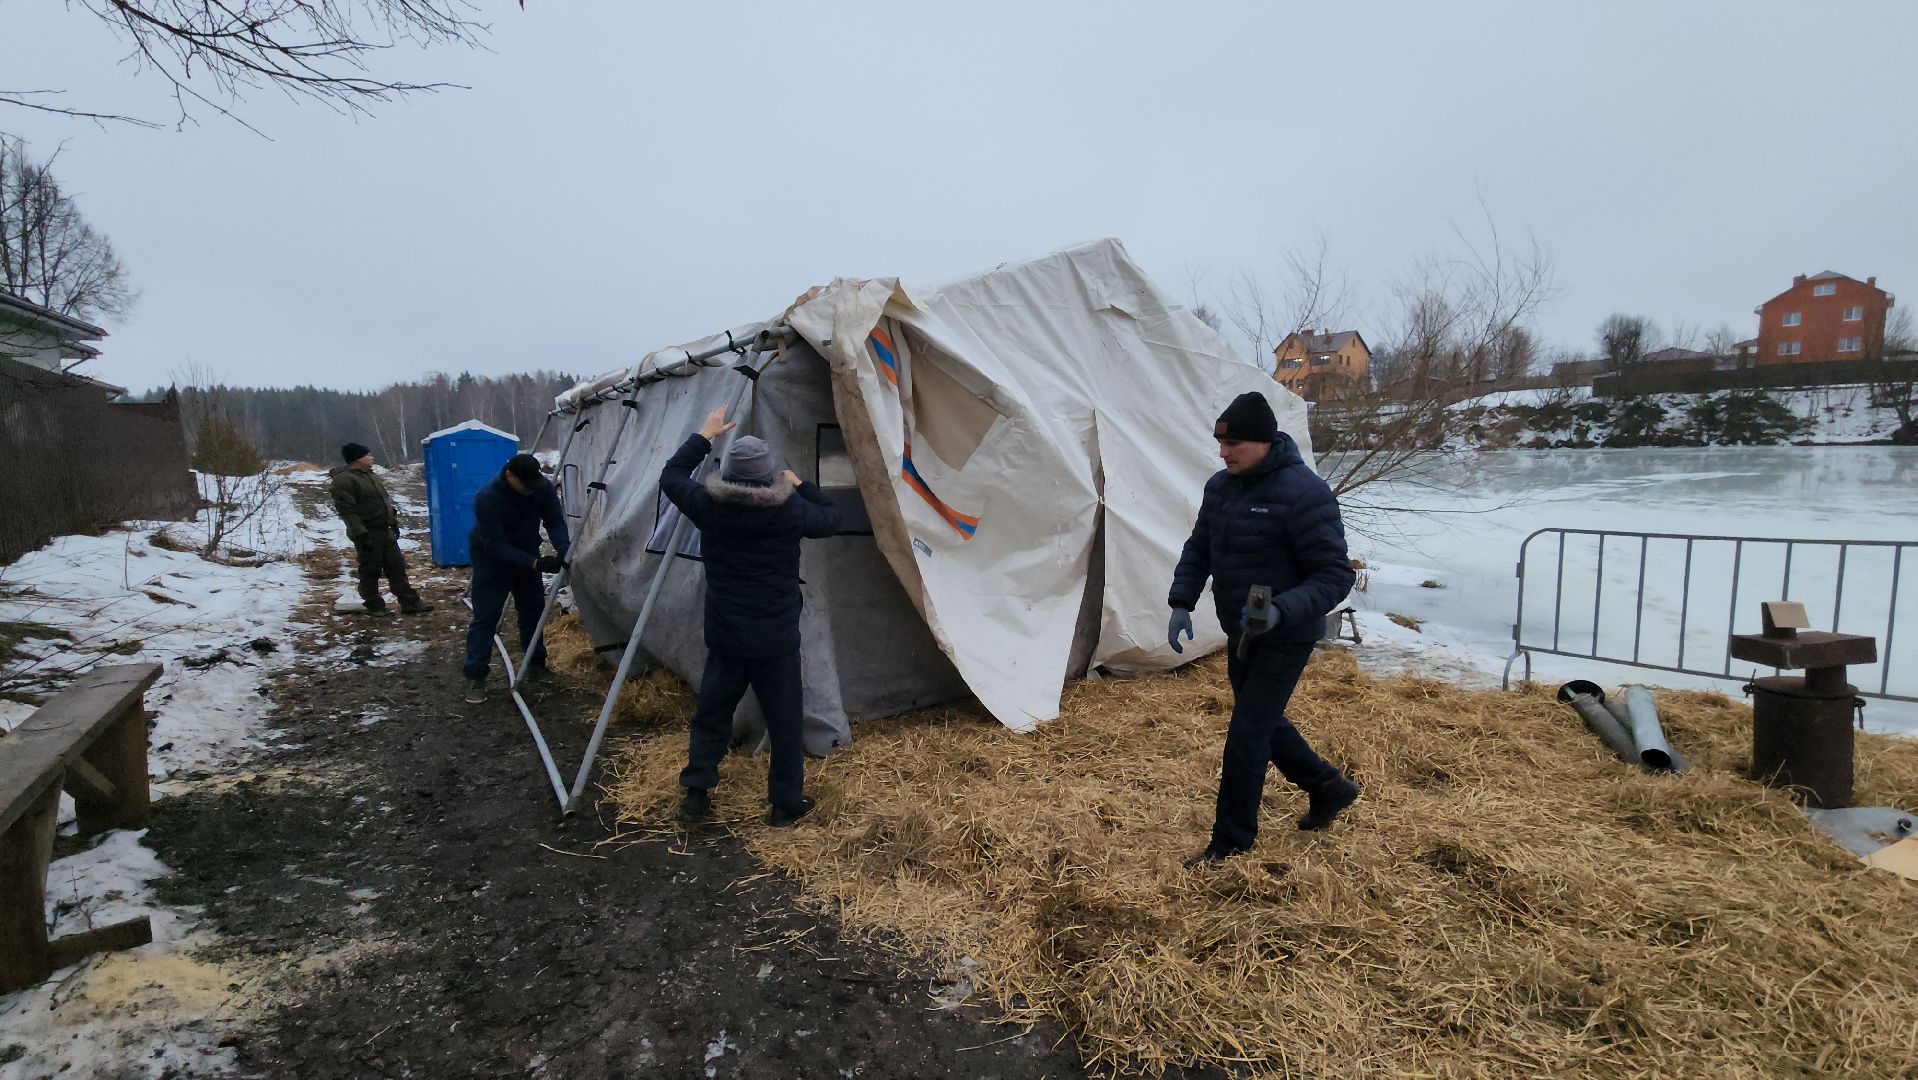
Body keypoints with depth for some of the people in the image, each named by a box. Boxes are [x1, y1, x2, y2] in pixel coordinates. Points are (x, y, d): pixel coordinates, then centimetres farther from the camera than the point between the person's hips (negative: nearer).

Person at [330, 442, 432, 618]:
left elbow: (384, 499, 23)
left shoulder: (368, 475, 15)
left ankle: (410, 603, 9)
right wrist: (360, 534, -24)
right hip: (367, 534, -9)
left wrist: (394, 521, 20)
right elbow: (347, 511, -20)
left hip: (385, 531, 9)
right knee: (371, 571, 2)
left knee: (397, 566, 7)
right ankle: (374, 607, 13)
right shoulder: (343, 480, -14)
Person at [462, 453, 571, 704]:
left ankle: (536, 662, 28)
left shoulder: (543, 488, -18)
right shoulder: (487, 498, -33)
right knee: (485, 616, -9)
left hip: (526, 554, 5)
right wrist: (536, 563, -37)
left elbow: (555, 522, -11)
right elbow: (494, 545, -31)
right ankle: (475, 677, -5)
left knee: (533, 608, 12)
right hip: (491, 558, -5)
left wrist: (563, 547, -32)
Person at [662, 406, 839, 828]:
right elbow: (831, 519, 6)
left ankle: (695, 795, 25)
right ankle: (786, 804, 20)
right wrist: (800, 485, 16)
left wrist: (704, 436, 18)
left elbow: (670, 477, 11)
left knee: (710, 714, 19)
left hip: (724, 638, 3)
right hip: (776, 642, -2)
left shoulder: (709, 506, -8)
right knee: (784, 723, 10)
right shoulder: (789, 511, -14)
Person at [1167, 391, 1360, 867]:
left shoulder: (1303, 493, -23)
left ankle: (1231, 842, 14)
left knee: (1247, 735, -4)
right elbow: (1198, 550, 11)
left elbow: (1336, 575, -22)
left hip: (1284, 639, -8)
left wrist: (1282, 611, -37)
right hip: (1240, 633, 8)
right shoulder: (1221, 485, 0)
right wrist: (1181, 603, -2)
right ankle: (1328, 786, 45)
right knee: (1261, 719, 22)